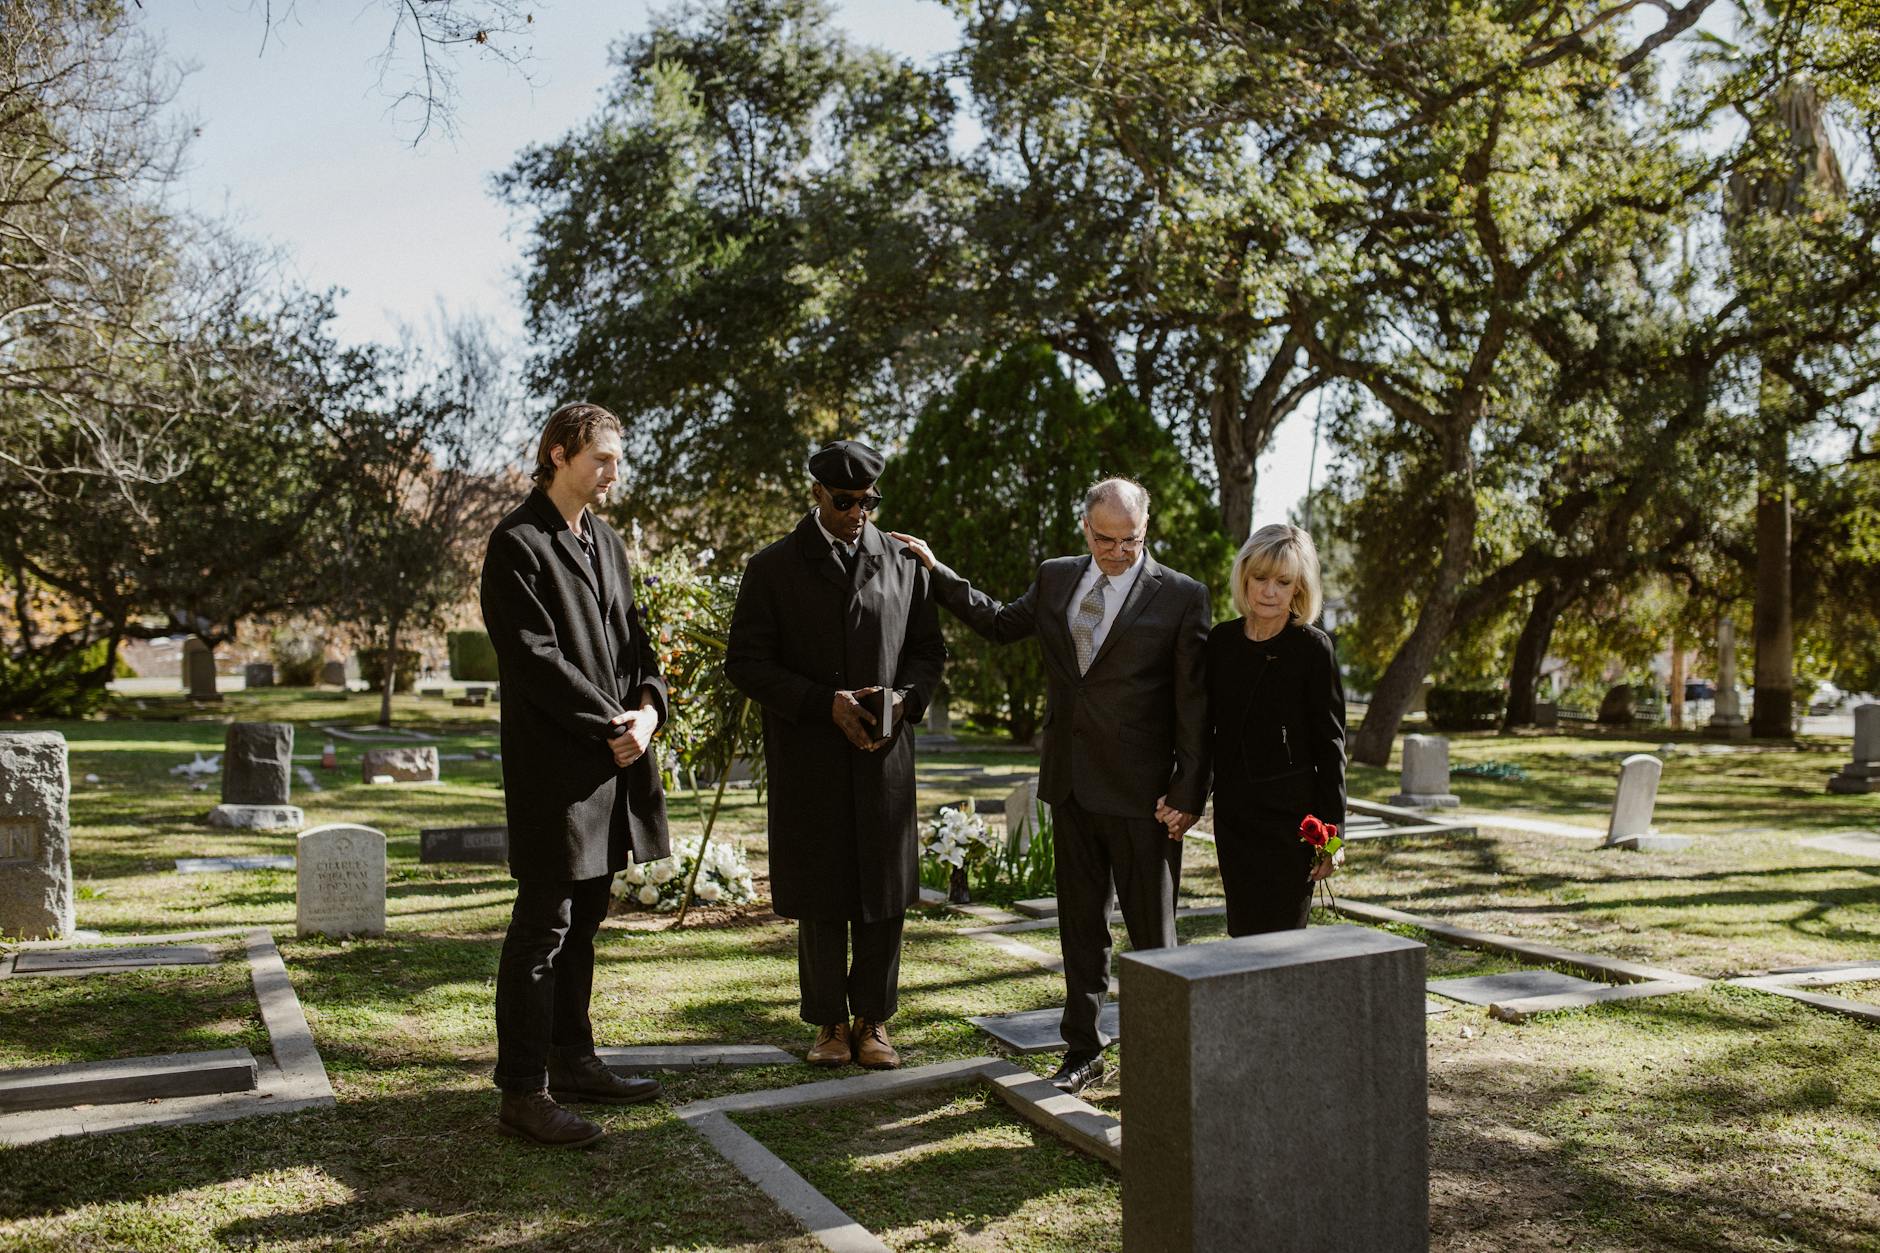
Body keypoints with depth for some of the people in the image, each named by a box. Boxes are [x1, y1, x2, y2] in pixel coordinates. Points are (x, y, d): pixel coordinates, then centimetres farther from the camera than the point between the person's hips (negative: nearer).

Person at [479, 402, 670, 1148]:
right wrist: (610, 725, -15)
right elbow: (536, 658, -16)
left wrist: (648, 708, -3)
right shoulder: (518, 545, -9)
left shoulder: (605, 542, 16)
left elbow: (632, 637, 15)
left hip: (613, 758, 8)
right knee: (543, 926, -4)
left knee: (583, 919, 16)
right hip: (554, 764, -8)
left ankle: (572, 1063, 27)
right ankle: (522, 1093, 4)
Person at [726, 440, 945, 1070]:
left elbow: (928, 651, 14)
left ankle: (873, 1020, 19)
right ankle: (830, 1022, 19)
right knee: (820, 897, 6)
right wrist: (825, 703, -15)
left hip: (884, 755, 2)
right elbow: (745, 663, -4)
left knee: (884, 894, 6)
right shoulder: (772, 568, 0)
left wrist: (904, 697, -8)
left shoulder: (903, 564, 7)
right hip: (807, 759, -2)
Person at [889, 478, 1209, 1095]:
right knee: (1080, 922, 14)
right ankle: (1083, 1049, 26)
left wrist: (1188, 793, -11)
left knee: (1152, 930, 5)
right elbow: (1001, 623, 24)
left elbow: (1193, 702, -8)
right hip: (1070, 784, 5)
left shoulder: (1181, 596, -7)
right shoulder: (1056, 578, 7)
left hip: (1141, 791, -5)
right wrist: (936, 572, 19)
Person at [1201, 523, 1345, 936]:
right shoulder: (1221, 640, 6)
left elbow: (1330, 743, -6)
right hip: (1232, 814, 5)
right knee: (1243, 934, 9)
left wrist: (1331, 830, -8)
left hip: (1290, 816, -4)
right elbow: (1205, 727, 12)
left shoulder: (1313, 647, -6)